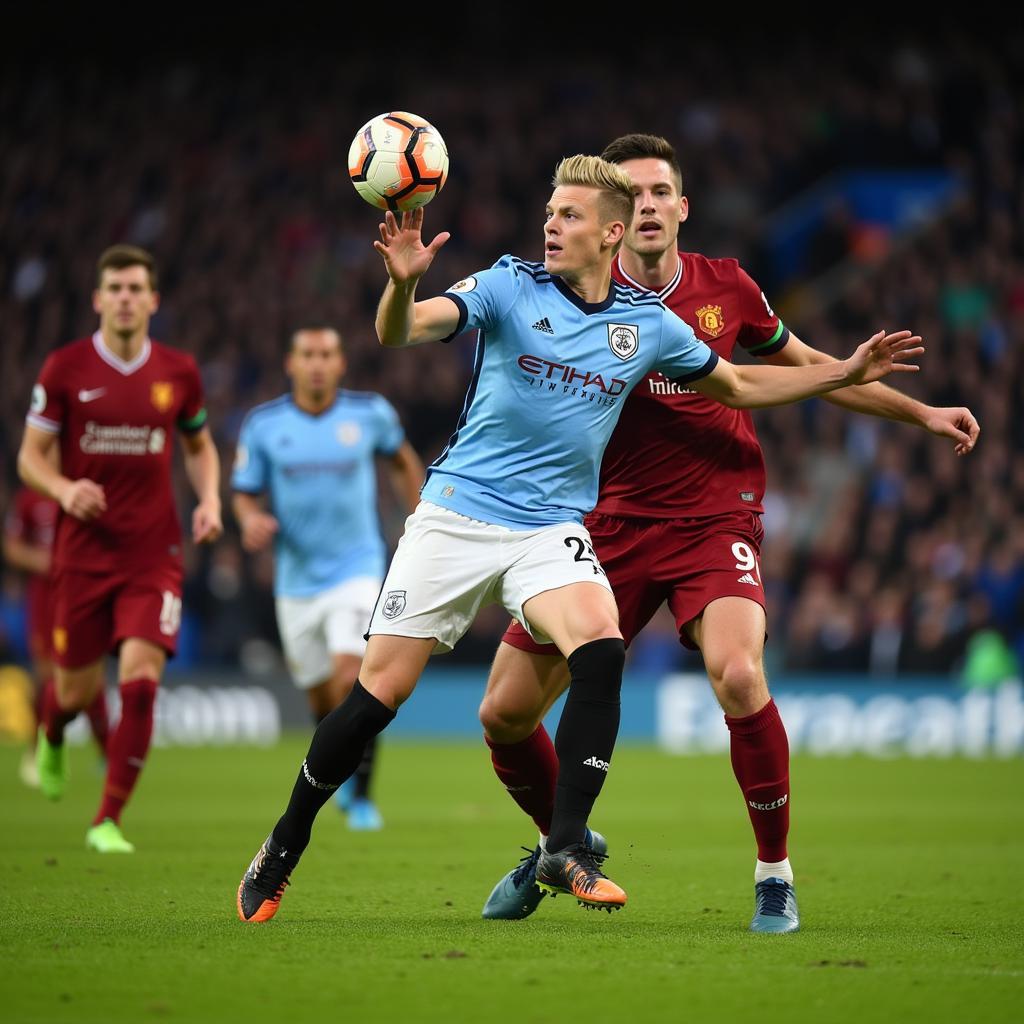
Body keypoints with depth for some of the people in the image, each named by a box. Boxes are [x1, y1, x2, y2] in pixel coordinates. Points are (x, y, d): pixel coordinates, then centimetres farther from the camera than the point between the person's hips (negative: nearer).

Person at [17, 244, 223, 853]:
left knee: (141, 681, -15)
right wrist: (64, 489, -20)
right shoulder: (65, 368, -3)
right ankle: (52, 740, 48)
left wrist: (210, 500, 0)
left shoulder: (179, 372, 3)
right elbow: (31, 456, 1)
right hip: (83, 551, -1)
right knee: (78, 690, 8)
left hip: (154, 555, 1)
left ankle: (108, 822, -4)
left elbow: (200, 445, 19)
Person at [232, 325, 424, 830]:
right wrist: (251, 519, -20)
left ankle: (361, 794, -6)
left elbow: (402, 459, 15)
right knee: (322, 697, 11)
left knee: (351, 680, -20)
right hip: (297, 577, 2)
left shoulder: (370, 412, -5)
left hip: (356, 568, -2)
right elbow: (244, 493, 3)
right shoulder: (263, 424, -4)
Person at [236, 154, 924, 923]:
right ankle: (282, 850, 16)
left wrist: (848, 372, 13)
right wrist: (402, 282, -40)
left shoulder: (649, 325, 4)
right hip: (457, 514, -2)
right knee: (380, 692, -3)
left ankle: (565, 849, -21)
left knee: (602, 650, -27)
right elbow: (399, 333, -18)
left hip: (552, 528, 2)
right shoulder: (509, 289, -5)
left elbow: (741, 386, 20)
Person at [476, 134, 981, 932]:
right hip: (612, 527, 1)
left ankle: (775, 873, -10)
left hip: (716, 522, -1)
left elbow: (805, 366, 18)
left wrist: (921, 412, 18)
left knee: (737, 674, -30)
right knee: (505, 712, -1)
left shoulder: (725, 288, 3)